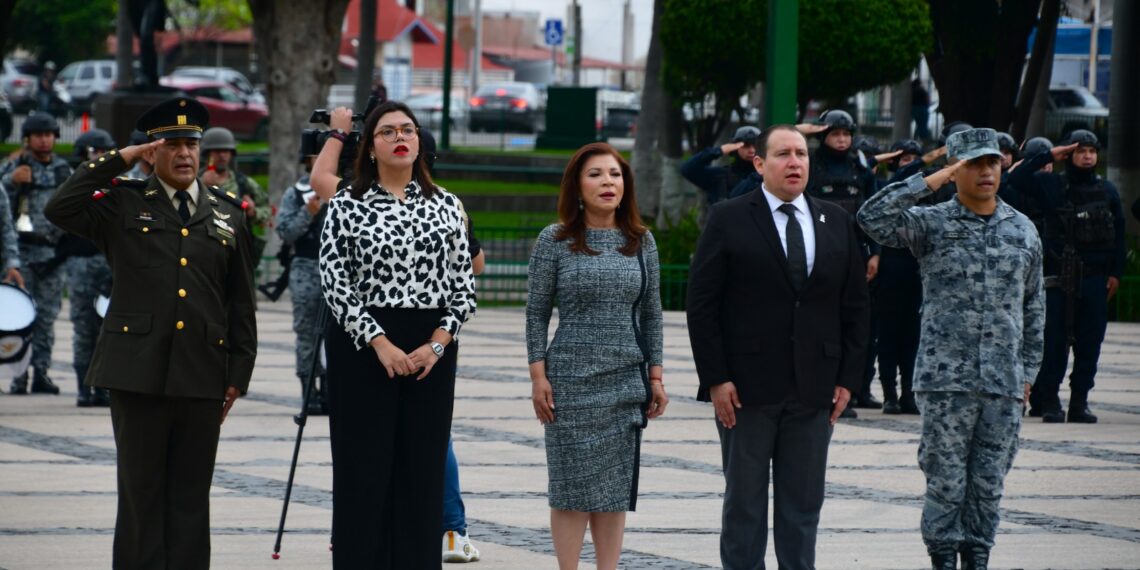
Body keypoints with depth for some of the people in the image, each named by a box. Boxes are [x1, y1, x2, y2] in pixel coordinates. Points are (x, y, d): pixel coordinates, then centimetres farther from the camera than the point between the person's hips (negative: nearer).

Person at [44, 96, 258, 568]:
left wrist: (238, 375, 8)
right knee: (141, 493, 1)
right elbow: (61, 209, -11)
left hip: (202, 375, 2)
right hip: (139, 371, -2)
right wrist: (120, 159, -6)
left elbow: (241, 303, 14)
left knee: (191, 496, 5)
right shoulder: (125, 206, 7)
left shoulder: (227, 215, 13)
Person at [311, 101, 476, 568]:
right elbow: (335, 284, -6)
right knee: (364, 469, -1)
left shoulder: (446, 206, 8)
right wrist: (380, 344, -15)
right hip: (362, 349, -2)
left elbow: (463, 286, 6)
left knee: (422, 468, 4)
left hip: (431, 352, 2)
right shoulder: (347, 205, 0)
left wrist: (437, 344, -8)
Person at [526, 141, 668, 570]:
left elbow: (651, 313, 10)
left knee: (616, 487, 5)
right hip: (571, 376, -3)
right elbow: (536, 313, -1)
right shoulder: (555, 241, -2)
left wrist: (656, 377, 7)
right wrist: (538, 377, -7)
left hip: (626, 380, 3)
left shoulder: (641, 241, 7)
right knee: (573, 485, -1)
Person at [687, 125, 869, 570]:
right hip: (746, 388, -3)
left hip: (813, 392, 3)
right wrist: (716, 379, -11)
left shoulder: (837, 223, 9)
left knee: (804, 504, 6)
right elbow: (701, 304, -5)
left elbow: (855, 306, 10)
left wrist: (848, 377, 2)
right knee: (744, 504, 5)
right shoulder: (729, 220, -2)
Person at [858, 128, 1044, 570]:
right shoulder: (931, 225, 0)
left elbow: (1033, 306, 17)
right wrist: (929, 182, -15)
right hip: (946, 379, -3)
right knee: (946, 481, -1)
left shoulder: (1023, 231, 11)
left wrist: (1028, 371, 14)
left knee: (989, 484, 6)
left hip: (1004, 384, 3)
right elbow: (872, 218, -17)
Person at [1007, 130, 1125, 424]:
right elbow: (1016, 179, -10)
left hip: (1095, 278, 3)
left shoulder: (1108, 191, 11)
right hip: (1060, 278, -3)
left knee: (1090, 343, 2)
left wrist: (1115, 273, 7)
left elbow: (1118, 234, 14)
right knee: (1055, 342, -4)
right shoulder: (1051, 185, 3)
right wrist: (1048, 156, -10)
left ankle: (1079, 402, 8)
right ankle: (1049, 401, 1)